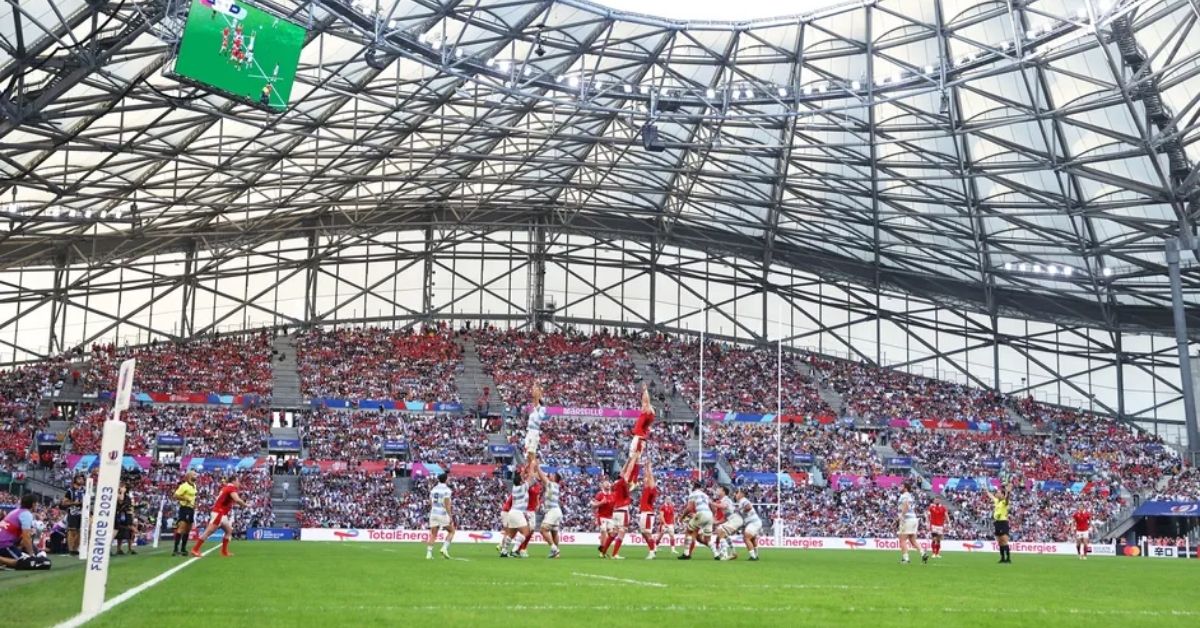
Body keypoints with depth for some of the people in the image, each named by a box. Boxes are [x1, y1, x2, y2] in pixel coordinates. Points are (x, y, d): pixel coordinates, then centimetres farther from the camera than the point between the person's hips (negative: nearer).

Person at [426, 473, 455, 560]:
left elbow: (430, 504, 14)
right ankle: (445, 548, -4)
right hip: (443, 514, -6)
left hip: (433, 514, 6)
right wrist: (450, 516, -14)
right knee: (451, 531, 11)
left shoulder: (433, 489, 10)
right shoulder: (446, 490, -9)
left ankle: (429, 553, 0)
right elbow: (447, 505, -15)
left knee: (433, 535, 8)